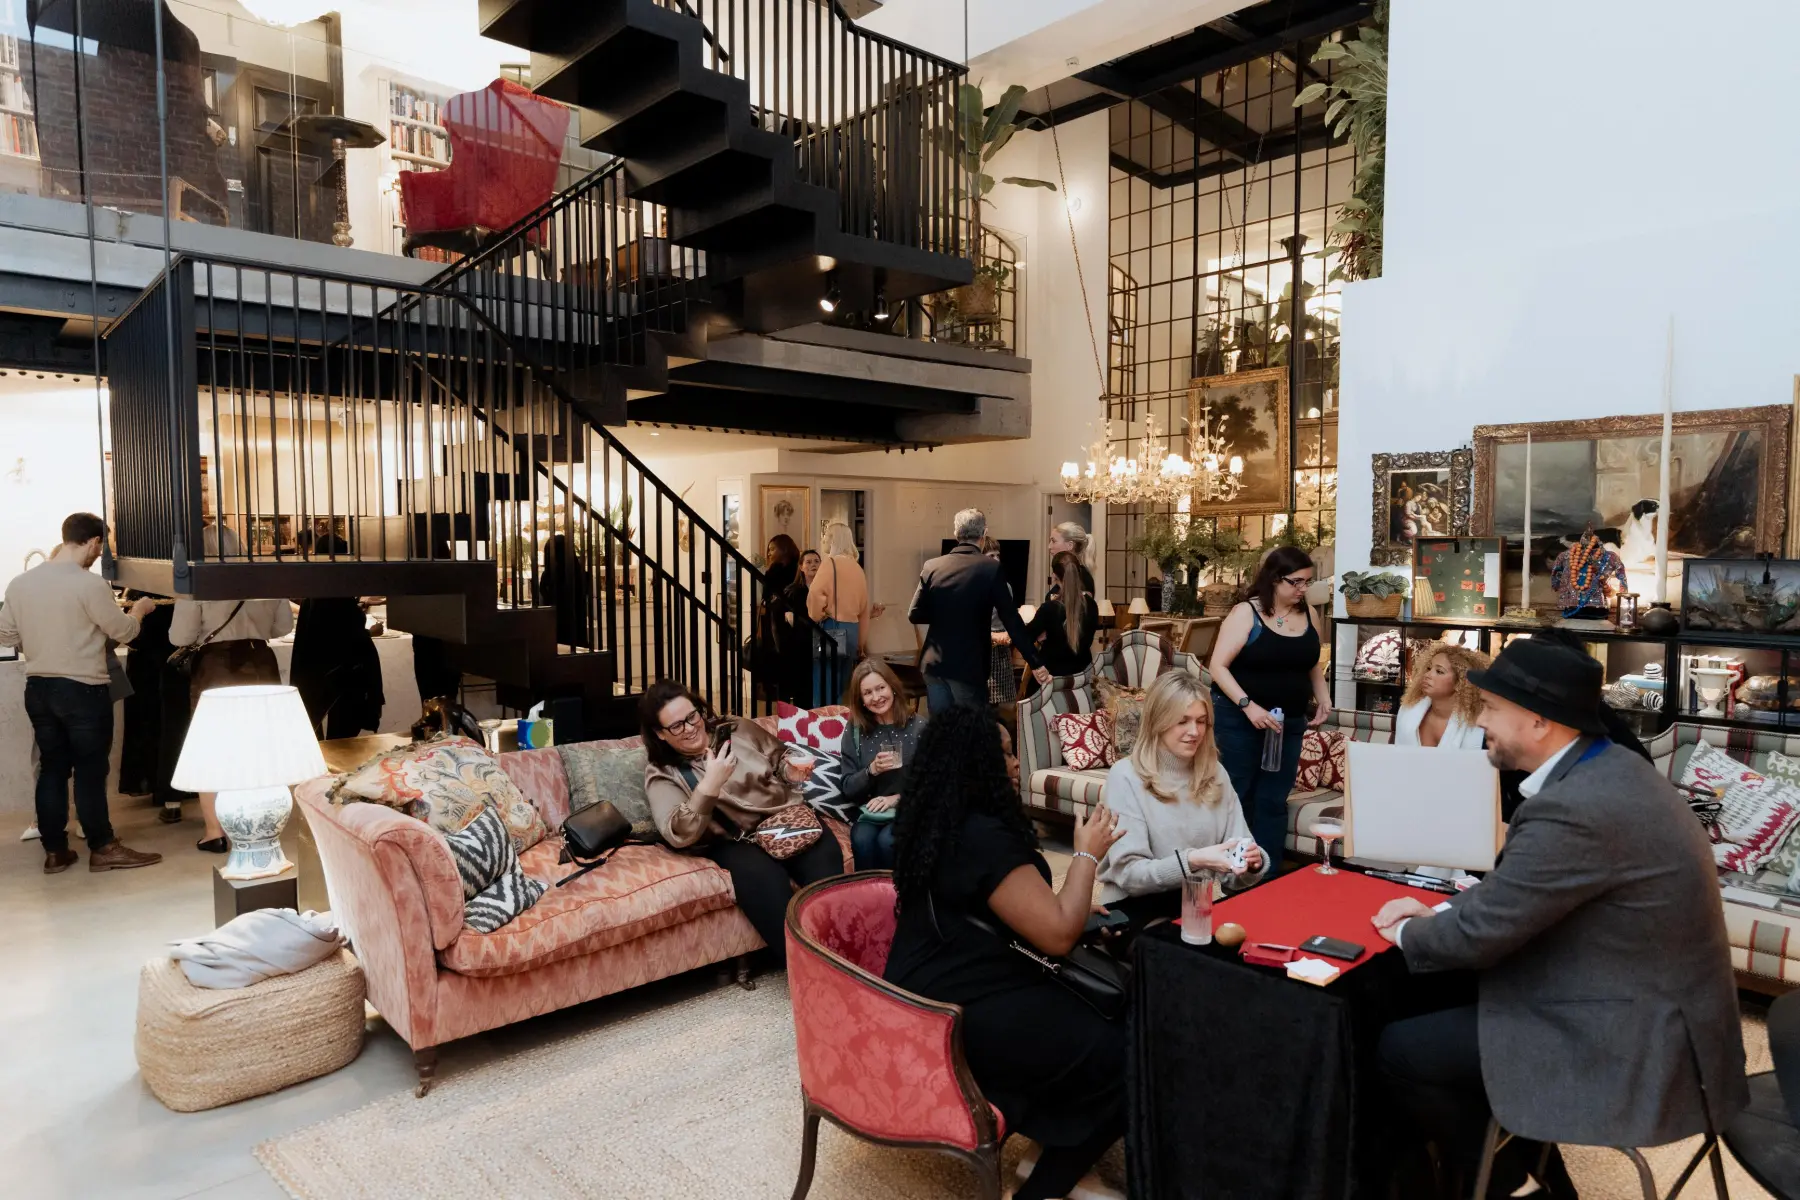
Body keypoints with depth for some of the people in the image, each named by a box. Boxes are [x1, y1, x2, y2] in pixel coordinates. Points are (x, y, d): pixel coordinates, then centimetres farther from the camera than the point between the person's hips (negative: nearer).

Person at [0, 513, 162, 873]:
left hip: (38, 688, 6)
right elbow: (124, 632, -8)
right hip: (82, 690, -6)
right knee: (90, 770, 2)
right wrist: (140, 609, 11)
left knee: (51, 768, 12)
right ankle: (103, 848, 10)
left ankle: (54, 851, 18)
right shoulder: (89, 584, -17)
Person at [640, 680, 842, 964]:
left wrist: (792, 772, 0)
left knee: (825, 858, -29)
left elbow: (780, 758, 24)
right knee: (764, 882, -35)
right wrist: (710, 784, -27)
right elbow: (679, 835, -16)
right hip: (733, 842, -2)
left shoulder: (738, 729, 8)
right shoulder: (662, 774, -1)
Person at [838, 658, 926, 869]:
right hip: (869, 812, 2)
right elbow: (848, 789, 3)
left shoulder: (918, 727, -3)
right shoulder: (855, 732, 5)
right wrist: (871, 770, -15)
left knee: (887, 841, -31)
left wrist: (897, 798, -14)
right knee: (862, 840, -30)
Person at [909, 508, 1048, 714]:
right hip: (969, 666, -4)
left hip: (933, 664, 4)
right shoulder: (991, 568, -9)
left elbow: (914, 615, 3)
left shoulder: (932, 566, 0)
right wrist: (1035, 663, -7)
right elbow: (1011, 620, -11)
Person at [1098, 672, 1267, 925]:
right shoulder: (1126, 776, -11)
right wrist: (1192, 861, -28)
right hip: (1137, 909, -6)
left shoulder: (1215, 774, 6)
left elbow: (1235, 878, 3)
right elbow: (1129, 873, -15)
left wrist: (1251, 862, -19)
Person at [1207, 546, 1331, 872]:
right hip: (1239, 719, -5)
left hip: (1290, 722, 5)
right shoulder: (1246, 613, -11)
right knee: (1237, 797, 2)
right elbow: (1218, 666, -15)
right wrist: (1248, 705, -24)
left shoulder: (1308, 615, 6)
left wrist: (1323, 697, 5)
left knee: (1273, 800, 8)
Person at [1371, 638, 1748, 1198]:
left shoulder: (1574, 809, -30)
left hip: (1633, 1044, -9)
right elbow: (1515, 887, 12)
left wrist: (1408, 934, -2)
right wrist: (1438, 914, 4)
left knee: (1399, 1047, -4)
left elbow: (1479, 932, -21)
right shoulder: (1609, 770, 1)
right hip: (1653, 1009, 9)